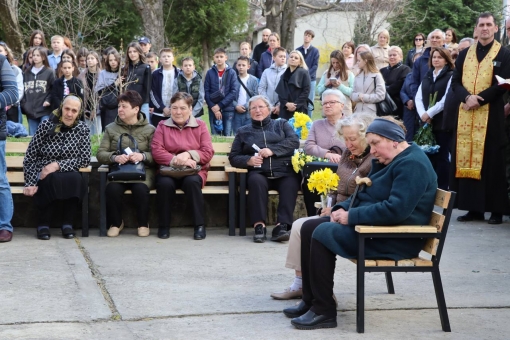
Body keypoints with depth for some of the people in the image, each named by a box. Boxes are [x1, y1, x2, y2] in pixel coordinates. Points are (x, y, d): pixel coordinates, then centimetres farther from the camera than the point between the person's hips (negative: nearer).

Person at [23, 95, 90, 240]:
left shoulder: (83, 130, 2)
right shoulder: (46, 125, -3)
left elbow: (85, 160, -5)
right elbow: (30, 157, -3)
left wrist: (58, 165, -17)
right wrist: (30, 183, -12)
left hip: (68, 175, 1)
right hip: (43, 175, -1)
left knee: (76, 179, -32)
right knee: (51, 180, -35)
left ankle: (67, 223, -16)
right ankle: (43, 224, -18)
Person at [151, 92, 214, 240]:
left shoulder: (200, 126, 10)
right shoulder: (162, 126, 11)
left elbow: (208, 153, 1)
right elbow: (156, 151, -3)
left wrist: (188, 154, -16)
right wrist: (176, 160, -18)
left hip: (193, 171, 0)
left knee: (192, 182, -36)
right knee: (164, 183, -34)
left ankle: (200, 225, -23)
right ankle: (164, 225, -16)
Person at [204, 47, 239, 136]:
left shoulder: (232, 73, 2)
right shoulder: (210, 73, 5)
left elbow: (234, 91, -6)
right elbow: (206, 92, 2)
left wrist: (219, 105, -11)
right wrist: (213, 107, -10)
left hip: (228, 110, -1)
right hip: (213, 110, 1)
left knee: (227, 135, 1)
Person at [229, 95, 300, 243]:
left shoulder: (282, 124, 22)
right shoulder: (243, 131, 26)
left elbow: (294, 141, 5)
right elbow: (233, 157, 19)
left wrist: (273, 150, -10)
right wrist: (248, 160, -3)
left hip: (284, 172, 0)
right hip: (259, 173, 0)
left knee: (291, 184, -34)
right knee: (256, 181, -35)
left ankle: (282, 225, -39)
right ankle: (259, 225, -35)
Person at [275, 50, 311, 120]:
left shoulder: (304, 73, 3)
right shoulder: (284, 75, 16)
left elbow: (306, 91, -6)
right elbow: (280, 92, 8)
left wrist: (296, 104, -13)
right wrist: (286, 103, -10)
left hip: (299, 109, -4)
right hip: (285, 109, 4)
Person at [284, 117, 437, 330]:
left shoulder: (412, 164, -18)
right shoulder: (386, 160, 15)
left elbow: (396, 210, -29)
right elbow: (364, 195, 22)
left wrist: (352, 216, -22)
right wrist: (342, 208, 1)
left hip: (395, 239, -11)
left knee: (323, 234, -23)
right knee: (310, 227, 1)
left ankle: (324, 311, -16)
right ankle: (311, 300, 3)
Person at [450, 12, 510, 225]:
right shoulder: (464, 54, 13)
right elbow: (455, 82, 7)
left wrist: (478, 99, -15)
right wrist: (467, 97, -13)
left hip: (491, 115, -4)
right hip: (466, 115, 4)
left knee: (491, 161, -3)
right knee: (466, 160, 1)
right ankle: (473, 208, 6)